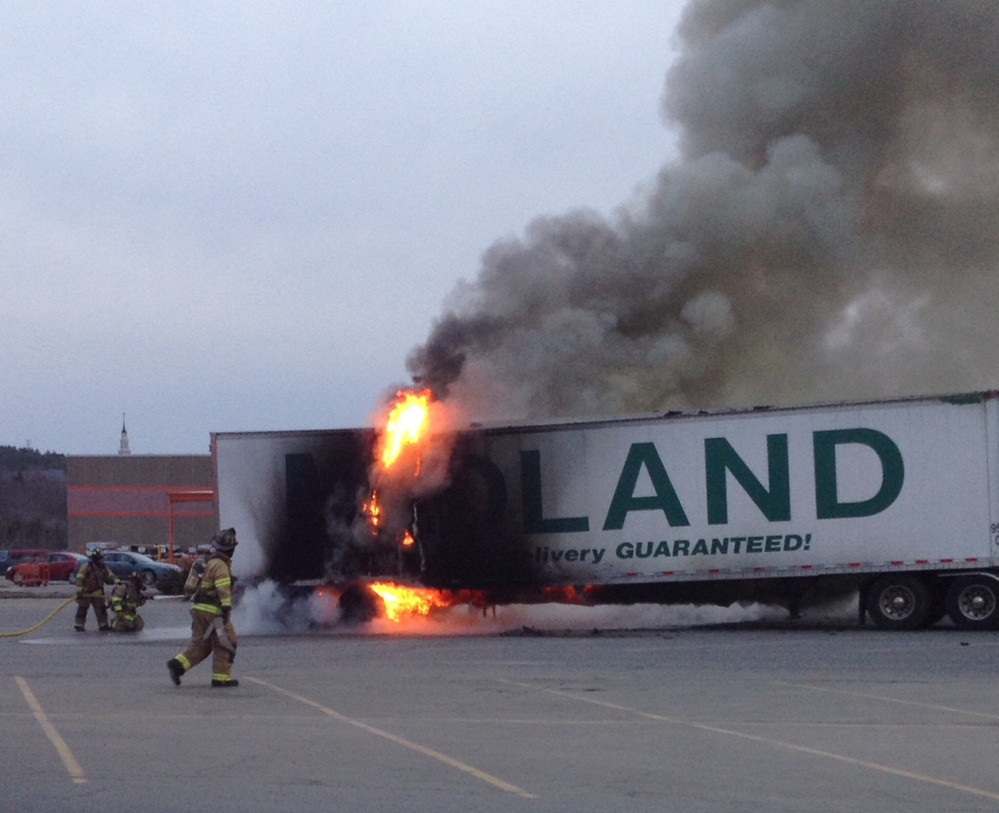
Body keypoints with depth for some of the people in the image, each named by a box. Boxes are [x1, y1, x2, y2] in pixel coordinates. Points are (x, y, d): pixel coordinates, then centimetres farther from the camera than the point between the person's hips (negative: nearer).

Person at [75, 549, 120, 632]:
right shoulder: (86, 567, -16)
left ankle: (103, 625, 12)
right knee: (82, 609, 1)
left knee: (101, 609, 4)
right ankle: (79, 625, 10)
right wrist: (79, 590, -26)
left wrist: (117, 581, -16)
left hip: (97, 593, 5)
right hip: (85, 593, -5)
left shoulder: (103, 568, 3)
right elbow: (79, 579, -18)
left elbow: (109, 576, 3)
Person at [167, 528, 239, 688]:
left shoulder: (211, 561, 18)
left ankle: (178, 664, -1)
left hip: (200, 609, 9)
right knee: (226, 643, 0)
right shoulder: (220, 565, -14)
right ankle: (221, 678, 3)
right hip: (213, 611, -9)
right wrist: (226, 609, -26)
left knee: (200, 644, 12)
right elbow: (223, 589, -22)